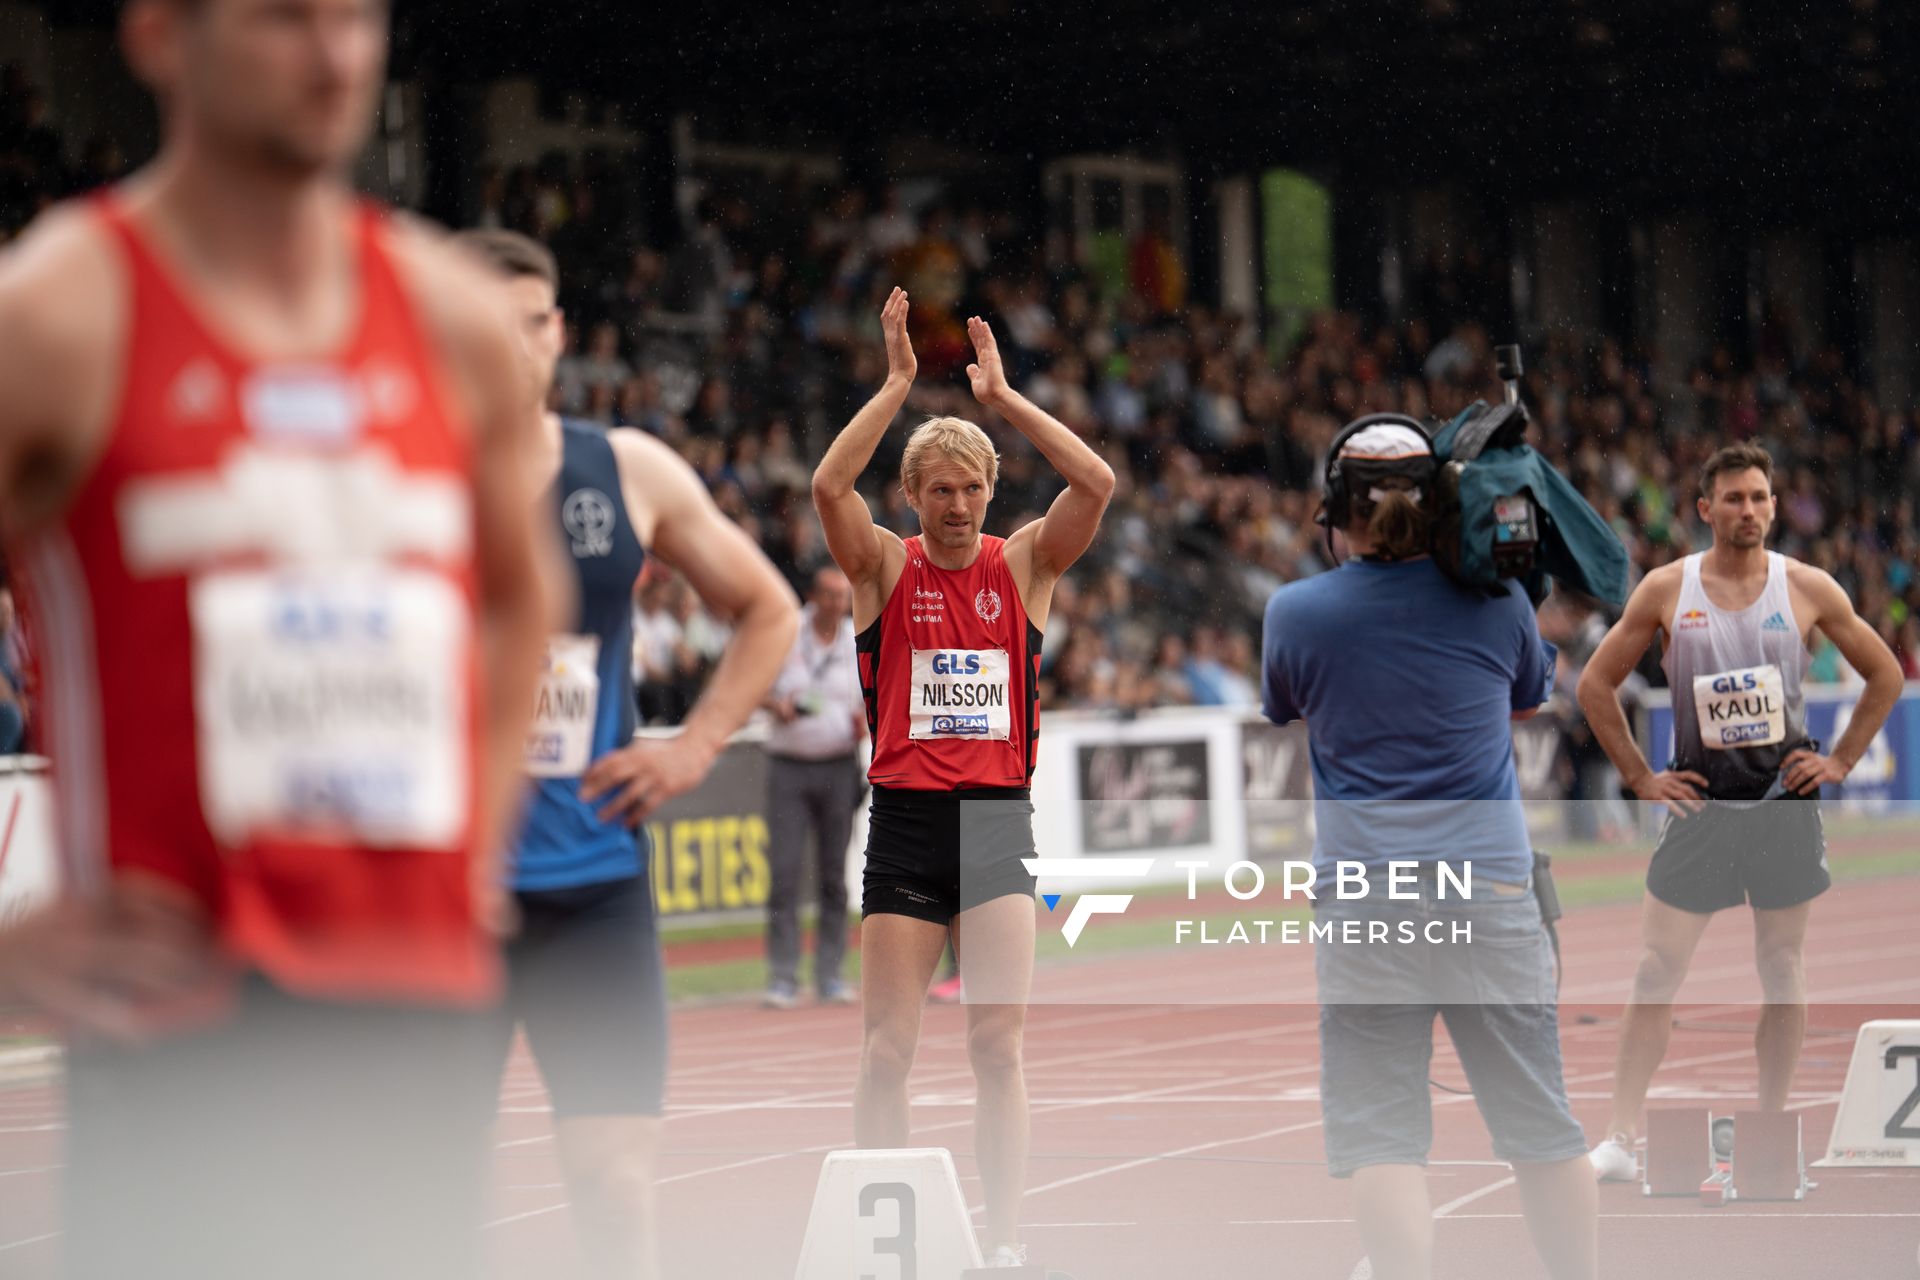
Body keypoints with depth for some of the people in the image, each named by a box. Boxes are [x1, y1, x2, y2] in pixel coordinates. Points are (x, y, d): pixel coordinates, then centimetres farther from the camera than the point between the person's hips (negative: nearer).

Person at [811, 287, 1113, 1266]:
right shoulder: (885, 568, 4)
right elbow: (829, 486, -14)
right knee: (887, 1048, 0)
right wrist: (898, 383, -14)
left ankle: (1004, 1241, 1)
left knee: (998, 1044, -2)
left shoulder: (1023, 565, 6)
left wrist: (1000, 394, -8)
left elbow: (1096, 483, -8)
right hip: (905, 821, 0)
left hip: (998, 820, 0)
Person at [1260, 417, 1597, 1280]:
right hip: (1489, 880, 1)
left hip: (1362, 891, -1)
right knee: (1536, 1114, 12)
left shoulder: (1294, 612, -3)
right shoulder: (1496, 601, 0)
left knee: (1378, 1127, -1)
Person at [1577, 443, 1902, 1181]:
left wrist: (1840, 761, 2)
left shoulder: (1807, 589, -1)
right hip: (1701, 800, 0)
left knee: (1784, 969, 5)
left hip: (1784, 795, 1)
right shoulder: (1667, 590, -2)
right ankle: (1619, 1140, -2)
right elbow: (1596, 685, 5)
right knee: (1656, 971, -4)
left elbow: (1885, 676, 9)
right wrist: (1640, 779, 0)